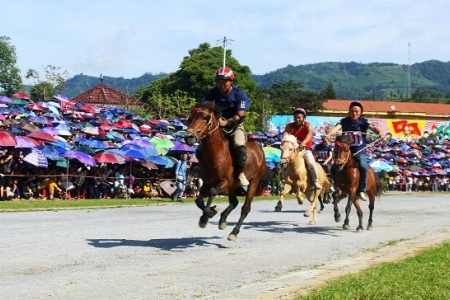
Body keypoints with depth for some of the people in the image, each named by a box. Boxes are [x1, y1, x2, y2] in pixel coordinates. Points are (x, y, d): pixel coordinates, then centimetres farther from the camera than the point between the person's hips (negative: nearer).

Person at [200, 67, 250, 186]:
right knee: (200, 150, -10)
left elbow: (239, 115, -20)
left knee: (239, 145, -34)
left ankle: (241, 173, -19)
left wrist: (226, 122, -38)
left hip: (234, 126, -3)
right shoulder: (213, 93, -5)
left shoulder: (240, 95, -13)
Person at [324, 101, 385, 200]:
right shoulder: (344, 121, 0)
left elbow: (373, 127, -17)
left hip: (360, 152, -1)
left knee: (363, 166, -27)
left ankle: (362, 190, -11)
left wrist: (380, 132, -40)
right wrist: (328, 134, -39)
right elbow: (336, 127, -18)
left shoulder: (363, 121, -1)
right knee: (334, 168, -11)